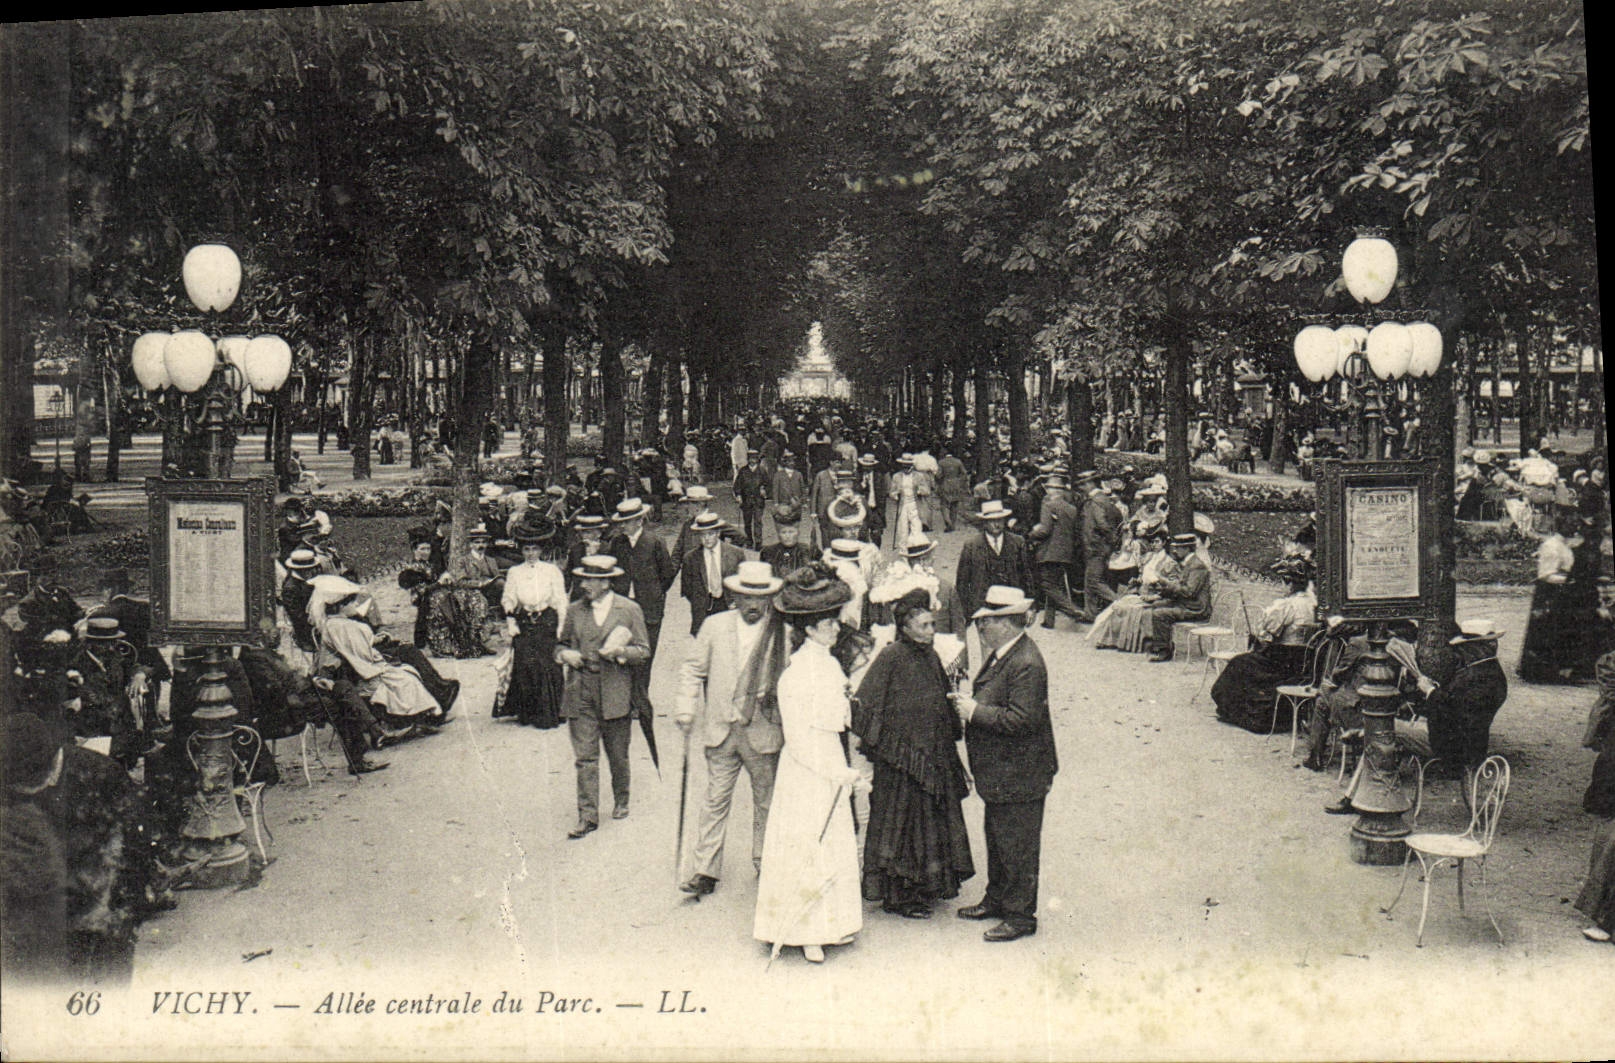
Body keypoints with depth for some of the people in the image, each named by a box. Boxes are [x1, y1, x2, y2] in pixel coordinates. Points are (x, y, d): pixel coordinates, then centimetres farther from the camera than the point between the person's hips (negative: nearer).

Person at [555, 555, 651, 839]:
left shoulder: (630, 611, 2)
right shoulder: (575, 612, 10)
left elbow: (644, 651, 2)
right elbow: (560, 645, 21)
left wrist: (621, 652, -17)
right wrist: (565, 654, -2)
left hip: (616, 694, -2)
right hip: (581, 694, 2)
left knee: (618, 756, 10)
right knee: (585, 757, -3)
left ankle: (621, 802, 32)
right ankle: (588, 816, -1)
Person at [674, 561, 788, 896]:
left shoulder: (784, 632, -4)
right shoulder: (715, 626, 3)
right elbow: (693, 668, 10)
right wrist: (686, 707, -1)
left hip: (764, 732, -1)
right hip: (720, 730, 1)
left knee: (766, 801, 12)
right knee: (715, 801, 3)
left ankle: (765, 863, 29)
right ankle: (706, 870, 8)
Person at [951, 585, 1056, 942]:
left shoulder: (1027, 664, -24)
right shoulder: (1000, 655, 7)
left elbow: (1022, 720, -29)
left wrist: (975, 711, -22)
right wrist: (970, 702, 4)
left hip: (1019, 777, -10)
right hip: (998, 772, 10)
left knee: (1018, 846, 2)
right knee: (997, 838, 23)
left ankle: (1020, 915, 14)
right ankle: (997, 899, 38)